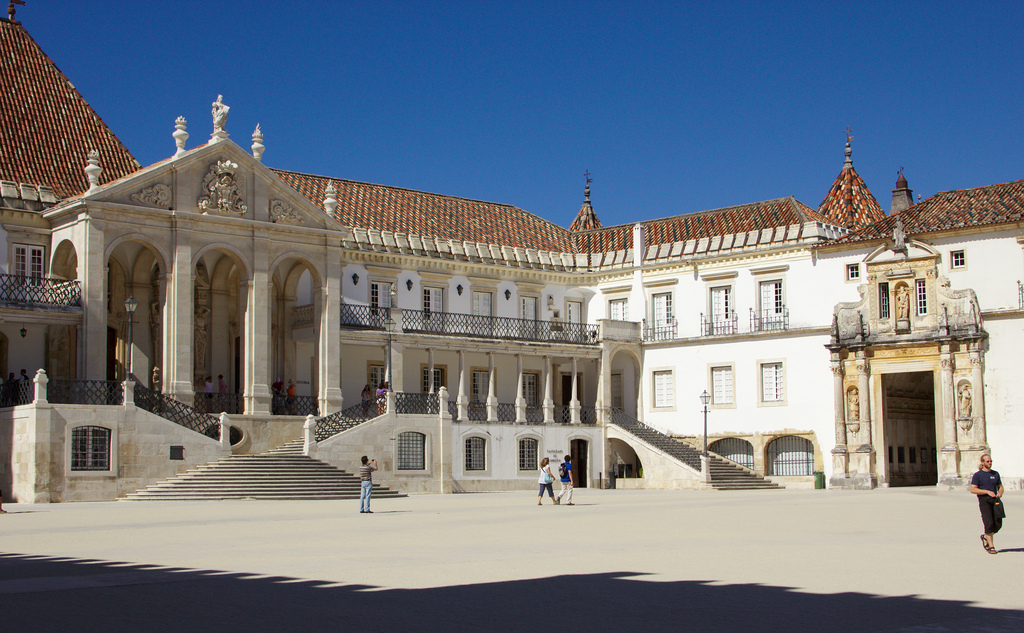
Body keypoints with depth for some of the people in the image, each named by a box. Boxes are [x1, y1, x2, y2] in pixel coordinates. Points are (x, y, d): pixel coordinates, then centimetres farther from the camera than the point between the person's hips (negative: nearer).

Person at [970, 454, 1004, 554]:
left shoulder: (995, 474, 16)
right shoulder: (977, 475, 0)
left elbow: (1000, 486, 23)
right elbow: (973, 490, -6)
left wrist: (1000, 493, -1)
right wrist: (987, 491, -14)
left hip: (995, 500, 5)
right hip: (984, 501, -5)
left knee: (998, 524, -1)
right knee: (989, 523, -11)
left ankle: (985, 537, 26)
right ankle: (991, 547, -4)